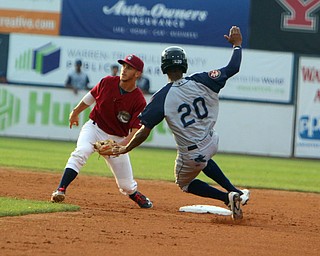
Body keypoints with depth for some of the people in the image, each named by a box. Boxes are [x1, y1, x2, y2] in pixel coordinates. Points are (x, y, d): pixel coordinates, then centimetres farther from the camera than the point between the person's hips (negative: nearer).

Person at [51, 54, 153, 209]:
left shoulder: (139, 101, -17)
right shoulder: (108, 82, -10)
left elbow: (135, 131, -19)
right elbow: (91, 96, 10)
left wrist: (120, 147, -35)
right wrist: (76, 112, 23)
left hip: (118, 139, 0)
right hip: (94, 128, 1)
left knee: (126, 184, 3)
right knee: (81, 152, -32)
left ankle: (134, 193, 40)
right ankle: (60, 190, -36)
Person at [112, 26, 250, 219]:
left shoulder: (162, 97, -17)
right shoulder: (202, 81, -11)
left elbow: (144, 132, -16)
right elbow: (233, 68, -1)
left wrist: (125, 149, 0)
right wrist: (237, 45, 17)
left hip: (191, 156, -4)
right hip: (212, 144, 4)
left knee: (185, 183, 26)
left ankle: (228, 197, 4)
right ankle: (234, 191, 25)